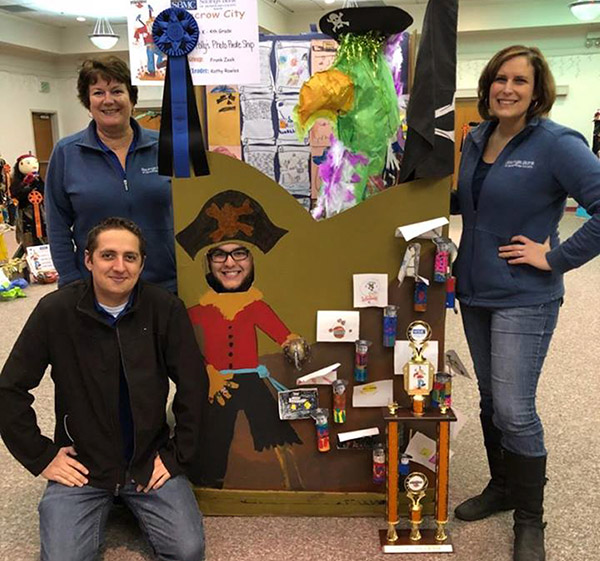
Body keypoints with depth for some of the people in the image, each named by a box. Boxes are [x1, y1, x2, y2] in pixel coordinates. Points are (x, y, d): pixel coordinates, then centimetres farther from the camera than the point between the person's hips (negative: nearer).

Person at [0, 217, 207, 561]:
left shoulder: (166, 309, -10)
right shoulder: (55, 311, -10)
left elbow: (193, 385, -4)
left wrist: (178, 454, -4)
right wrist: (40, 456, -3)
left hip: (150, 460, 1)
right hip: (80, 464, 0)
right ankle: (102, 505, 15)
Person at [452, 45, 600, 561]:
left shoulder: (556, 144, -14)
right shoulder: (477, 140, 7)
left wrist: (557, 258, -19)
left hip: (524, 300, -7)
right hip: (474, 292, 7)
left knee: (514, 410, -5)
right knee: (490, 400, 17)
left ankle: (530, 519, 17)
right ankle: (502, 487, 37)